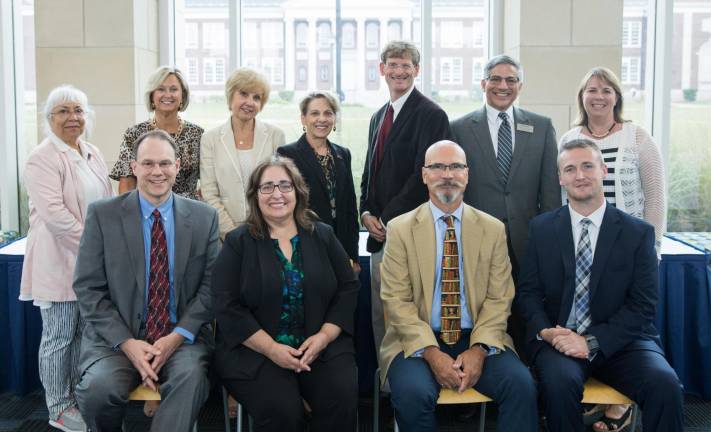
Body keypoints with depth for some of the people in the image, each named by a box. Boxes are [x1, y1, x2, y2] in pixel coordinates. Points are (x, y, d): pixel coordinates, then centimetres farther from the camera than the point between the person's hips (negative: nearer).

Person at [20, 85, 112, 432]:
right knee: (59, 336, 4)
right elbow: (54, 213, -21)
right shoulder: (42, 158, -12)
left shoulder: (93, 154, 12)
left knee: (84, 332, 15)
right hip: (59, 263, -7)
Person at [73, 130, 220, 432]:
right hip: (116, 337, 1)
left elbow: (211, 285, 3)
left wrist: (177, 336, -11)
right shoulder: (102, 215, 1)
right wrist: (126, 343, -13)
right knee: (99, 388, -28)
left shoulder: (204, 217, 5)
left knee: (191, 378, -32)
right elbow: (88, 288, -1)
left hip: (182, 336, 0)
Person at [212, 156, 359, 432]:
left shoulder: (323, 236, 10)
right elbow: (226, 306, -4)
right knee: (281, 409, -27)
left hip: (322, 345, 2)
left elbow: (349, 289, 7)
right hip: (254, 351, -2)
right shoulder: (238, 242, 3)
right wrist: (271, 348, -15)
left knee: (344, 397, -24)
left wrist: (324, 336, -9)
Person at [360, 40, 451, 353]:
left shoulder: (431, 115, -7)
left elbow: (425, 174, -16)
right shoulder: (378, 117, 18)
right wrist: (366, 213, 5)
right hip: (380, 233, 8)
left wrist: (388, 219, -14)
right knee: (380, 313, 11)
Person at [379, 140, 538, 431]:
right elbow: (397, 300, -4)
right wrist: (431, 352, -16)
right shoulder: (400, 229, 2)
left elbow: (498, 298, 3)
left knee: (522, 385, -25)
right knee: (412, 393, -30)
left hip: (478, 341, 2)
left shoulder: (493, 229, 7)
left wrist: (479, 349, -13)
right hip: (419, 342, -1)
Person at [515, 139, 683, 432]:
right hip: (557, 339, 0)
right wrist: (545, 332, -14)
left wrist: (593, 342, -14)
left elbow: (642, 304, -3)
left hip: (620, 341, 0)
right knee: (559, 380, -31)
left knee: (664, 384, -28)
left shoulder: (639, 232, 2)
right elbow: (528, 292, 6)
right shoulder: (542, 229, 6)